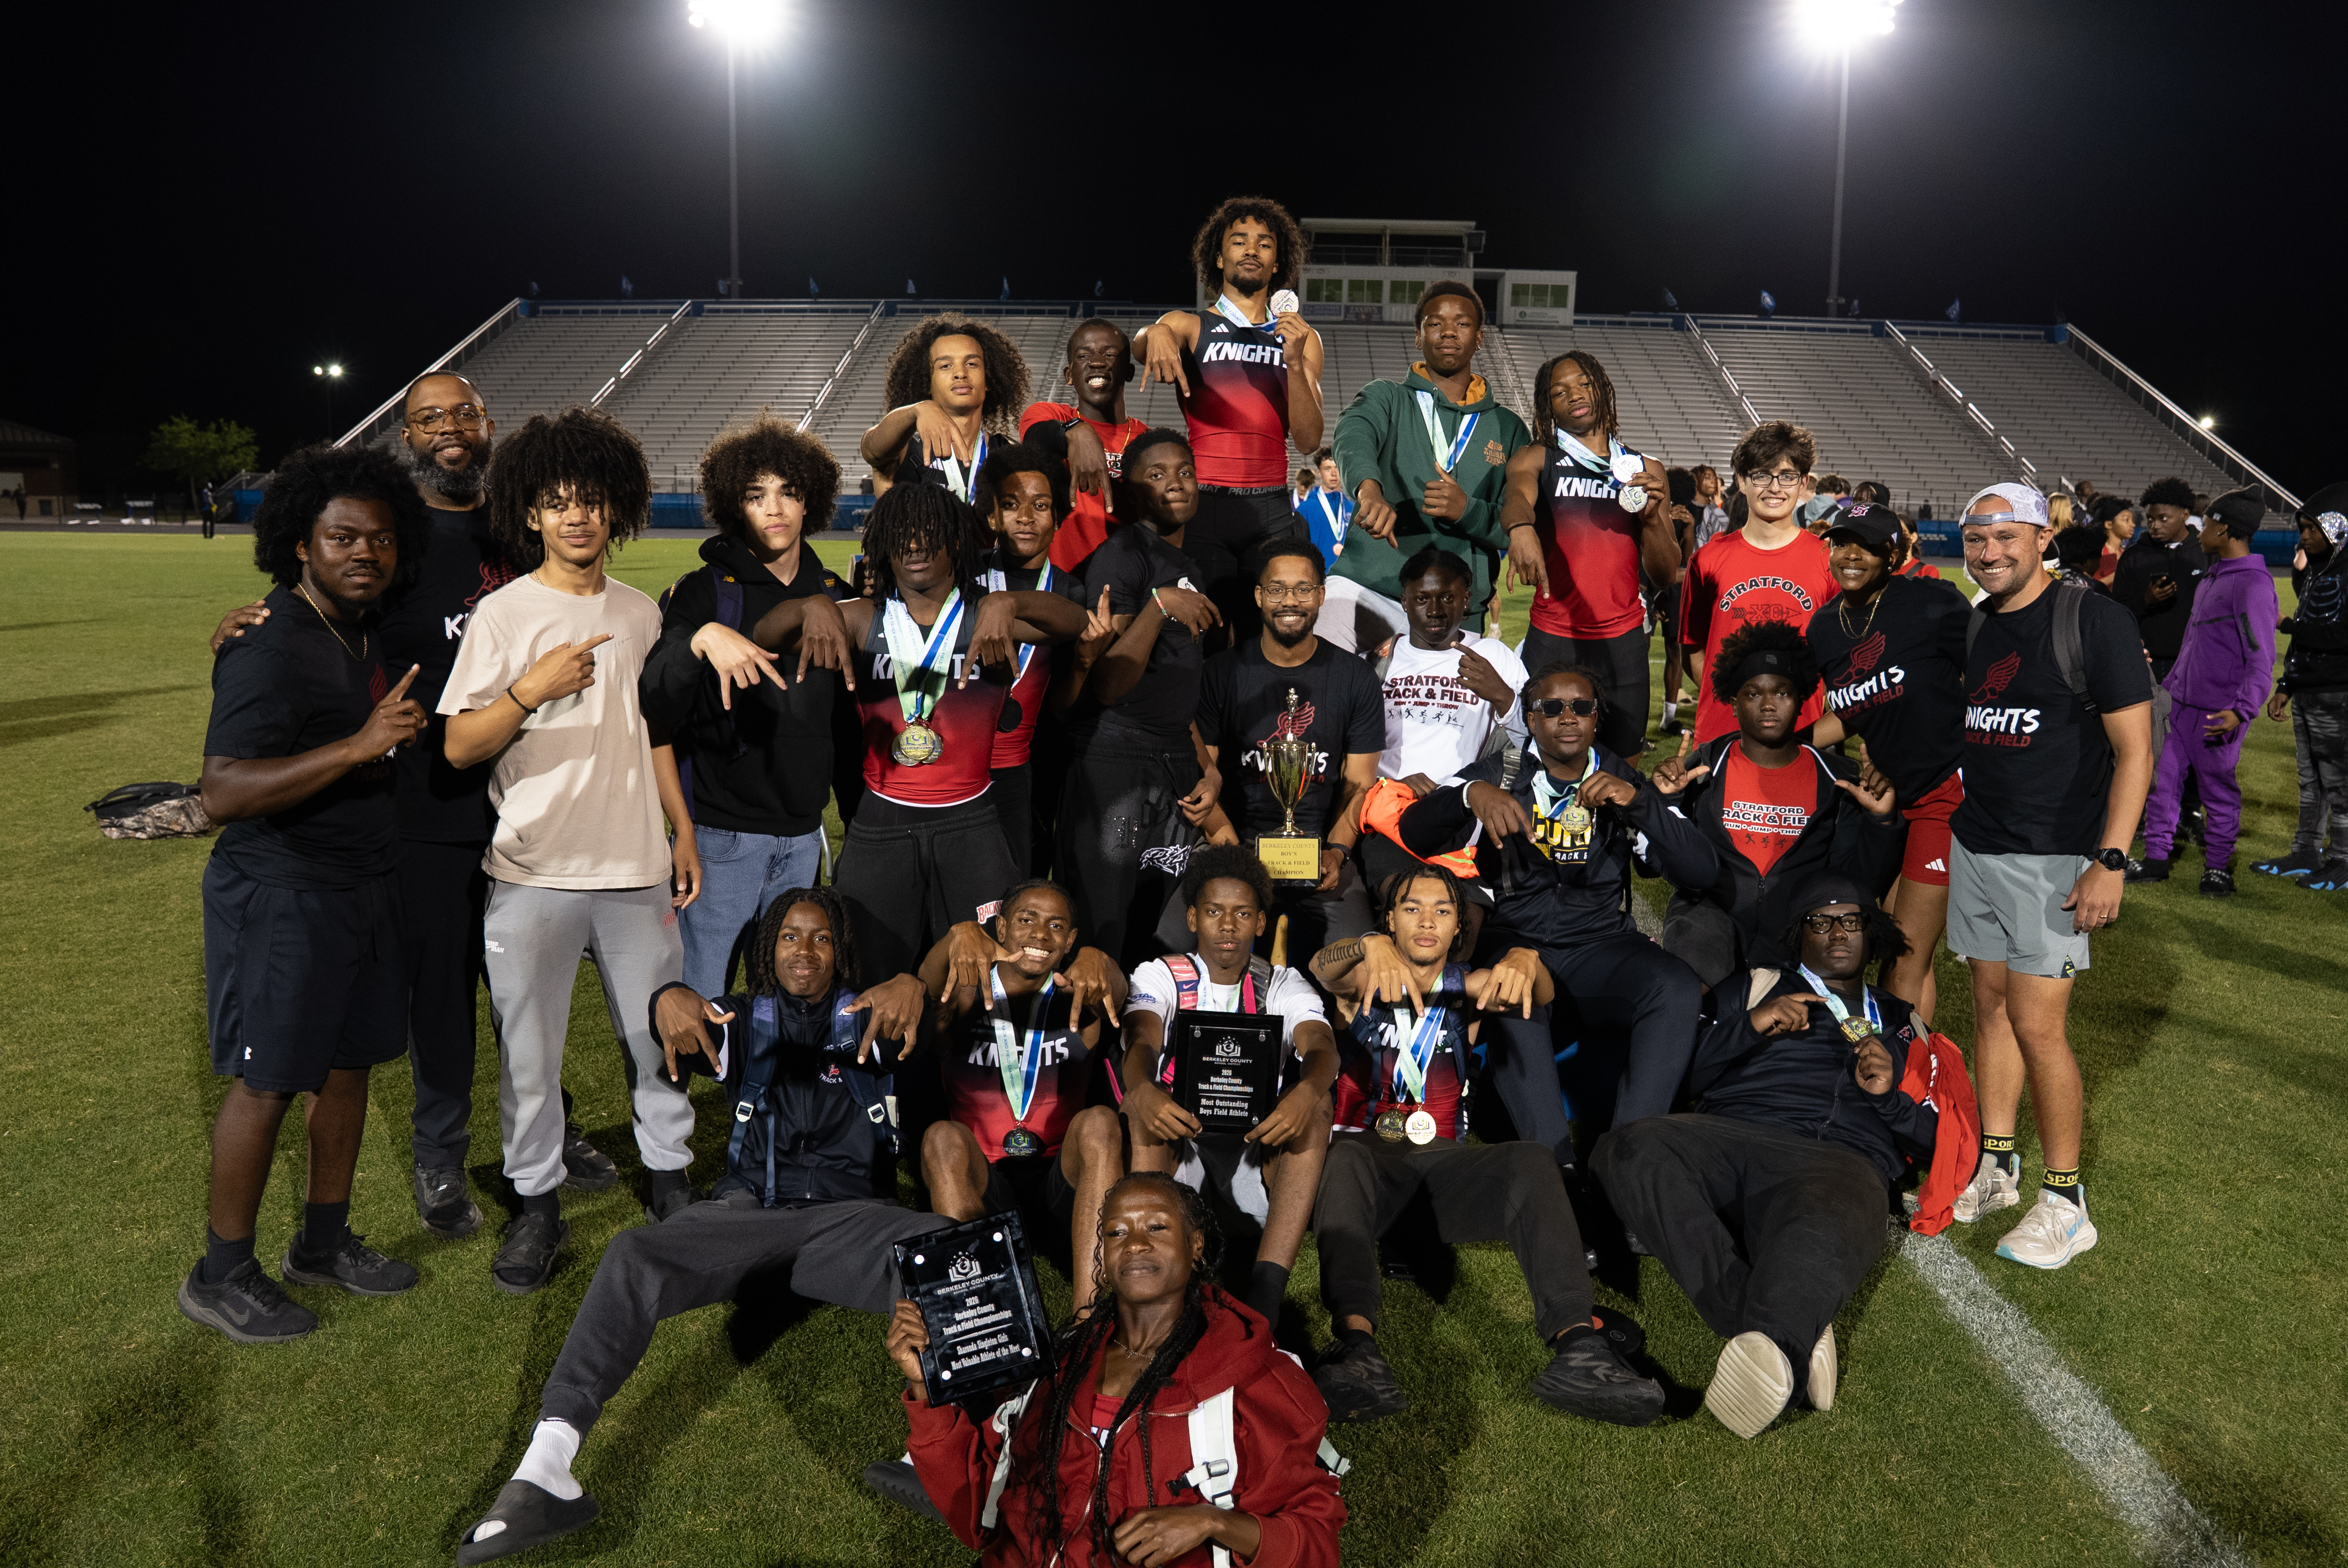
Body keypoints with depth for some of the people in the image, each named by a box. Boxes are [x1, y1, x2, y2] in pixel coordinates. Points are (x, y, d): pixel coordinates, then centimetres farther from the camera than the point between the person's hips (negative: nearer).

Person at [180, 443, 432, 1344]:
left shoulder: (364, 632, 7)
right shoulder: (271, 650, -20)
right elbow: (221, 793, -28)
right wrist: (361, 745, -34)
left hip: (362, 887, 9)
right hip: (281, 896, -8)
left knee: (350, 1060, 15)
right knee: (268, 1080, 1)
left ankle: (323, 1243, 31)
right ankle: (220, 1277, 18)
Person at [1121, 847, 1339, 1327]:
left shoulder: (1284, 985, 9)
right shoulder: (1160, 976, 7)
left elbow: (1321, 1045, -12)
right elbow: (1141, 1042, -15)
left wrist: (1305, 1093, -39)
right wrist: (1143, 1091, -42)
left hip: (1259, 1146, 1)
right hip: (1175, 1140, -1)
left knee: (1315, 1105, -27)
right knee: (1140, 1103, -30)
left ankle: (1266, 1293, -38)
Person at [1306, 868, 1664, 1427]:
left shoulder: (1466, 988, 15)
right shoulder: (1363, 982, 12)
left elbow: (1541, 994, -7)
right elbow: (1322, 967, -14)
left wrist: (1523, 962, -33)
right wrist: (1371, 948, -38)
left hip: (1441, 1158, 2)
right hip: (1366, 1148, -2)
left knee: (1532, 1161, -27)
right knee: (1345, 1158, -37)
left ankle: (1577, 1346, -47)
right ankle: (1357, 1346, -57)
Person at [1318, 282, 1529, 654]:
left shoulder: (1508, 429, 16)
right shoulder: (1386, 397, 10)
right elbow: (1353, 436, -15)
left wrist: (1467, 510, -14)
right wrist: (1369, 487, -39)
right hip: (1366, 586, -3)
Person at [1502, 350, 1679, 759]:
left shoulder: (1645, 471, 12)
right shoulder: (1535, 460, 4)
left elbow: (1665, 575, 9)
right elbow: (1517, 496, -21)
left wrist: (1652, 517, -10)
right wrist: (1521, 527, -44)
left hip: (1623, 645, 2)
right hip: (1551, 643, -2)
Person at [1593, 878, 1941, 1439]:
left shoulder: (1902, 1023, 35)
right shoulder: (1754, 988, 30)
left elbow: (1933, 1140, 28)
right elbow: (1681, 1074, 18)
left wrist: (1889, 1094, 8)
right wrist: (1750, 1027, 3)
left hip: (1844, 1157, 0)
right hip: (1731, 1136, 0)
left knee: (1821, 1232, -41)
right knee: (1632, 1151, -37)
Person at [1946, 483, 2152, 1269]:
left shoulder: (2094, 621, -11)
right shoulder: (1970, 628, 9)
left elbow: (2134, 749, -12)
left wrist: (2110, 860, -17)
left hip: (2052, 857, -6)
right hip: (1973, 847, 6)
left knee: (2037, 1026, -6)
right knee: (1990, 1005, 12)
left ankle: (2065, 1202, 8)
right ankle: (1995, 1167, 24)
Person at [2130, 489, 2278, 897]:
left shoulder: (2253, 584, -15)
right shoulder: (2211, 577, 13)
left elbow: (2261, 658, -19)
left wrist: (2243, 710, -30)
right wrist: (2168, 687, 24)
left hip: (2218, 714, -8)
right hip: (2181, 703, 8)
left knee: (2218, 789, 4)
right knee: (2162, 778, 8)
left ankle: (2218, 867, 18)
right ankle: (2157, 859, 17)